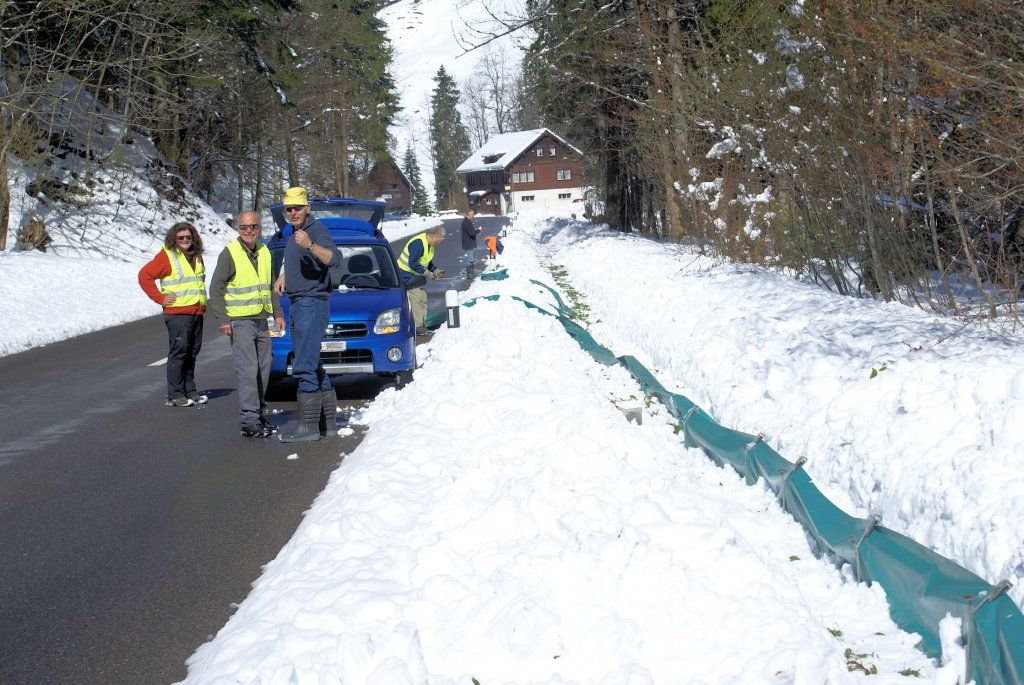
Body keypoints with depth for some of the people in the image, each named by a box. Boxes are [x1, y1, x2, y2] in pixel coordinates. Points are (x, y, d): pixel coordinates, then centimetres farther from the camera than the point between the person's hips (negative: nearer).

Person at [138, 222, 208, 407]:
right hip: (177, 313, -7)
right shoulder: (167, 256, -6)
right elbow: (144, 275, -11)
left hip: (197, 312, 7)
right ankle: (175, 395, -6)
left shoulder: (196, 256, 17)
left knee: (192, 352, 11)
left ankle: (189, 391, 18)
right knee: (179, 352, -9)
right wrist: (160, 298, -12)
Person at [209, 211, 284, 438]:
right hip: (240, 322, -6)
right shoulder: (230, 254, -6)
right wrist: (222, 320, -11)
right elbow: (216, 289, -5)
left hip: (262, 321, 6)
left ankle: (259, 413, 20)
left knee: (263, 369, 9)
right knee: (248, 371, -11)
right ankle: (250, 422, -11)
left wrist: (277, 313, 17)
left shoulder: (264, 253, 12)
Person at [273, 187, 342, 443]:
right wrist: (283, 276, 18)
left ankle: (308, 425, -17)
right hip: (297, 304, 11)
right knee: (312, 366, 14)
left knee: (304, 367, -16)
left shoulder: (317, 229, -12)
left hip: (312, 303, -10)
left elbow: (333, 258, -30)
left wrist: (310, 245, -45)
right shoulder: (294, 234, 18)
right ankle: (328, 421, 20)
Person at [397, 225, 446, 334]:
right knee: (417, 298, -13)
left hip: (415, 275, 10)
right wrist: (428, 273, -26)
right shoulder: (418, 243, -25)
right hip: (406, 274, -10)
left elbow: (428, 263, 19)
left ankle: (421, 325, 19)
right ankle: (418, 326, -10)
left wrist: (436, 271, 1)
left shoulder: (430, 245, 8)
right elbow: (413, 263, -30)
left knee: (422, 298, 12)